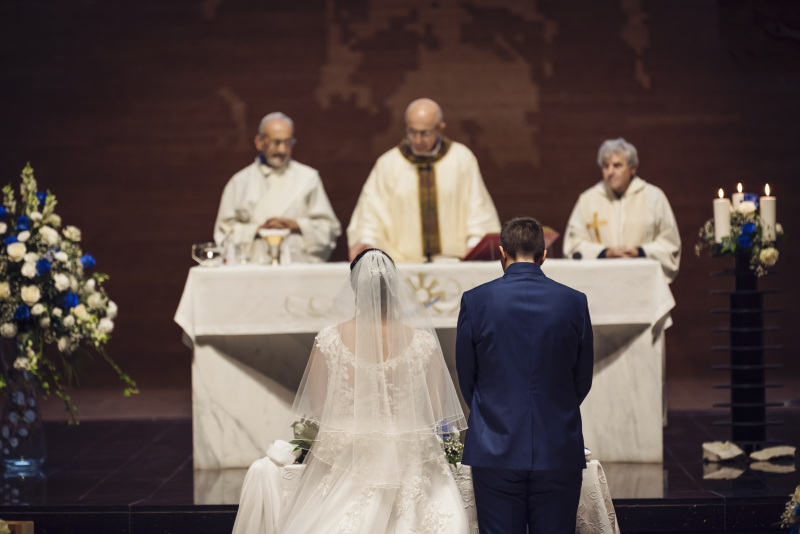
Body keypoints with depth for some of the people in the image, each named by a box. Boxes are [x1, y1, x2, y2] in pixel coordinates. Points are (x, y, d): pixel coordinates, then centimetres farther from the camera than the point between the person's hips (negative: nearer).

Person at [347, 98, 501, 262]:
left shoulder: (462, 159, 8)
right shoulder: (387, 165, 7)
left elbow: (478, 210, 9)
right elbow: (371, 215, 6)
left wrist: (475, 243, -6)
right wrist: (365, 241, -13)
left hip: (456, 262, 0)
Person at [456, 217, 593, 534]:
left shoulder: (476, 300, -4)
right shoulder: (574, 302, -1)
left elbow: (466, 377, 5)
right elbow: (583, 380, 8)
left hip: (496, 450, -1)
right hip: (559, 453, 1)